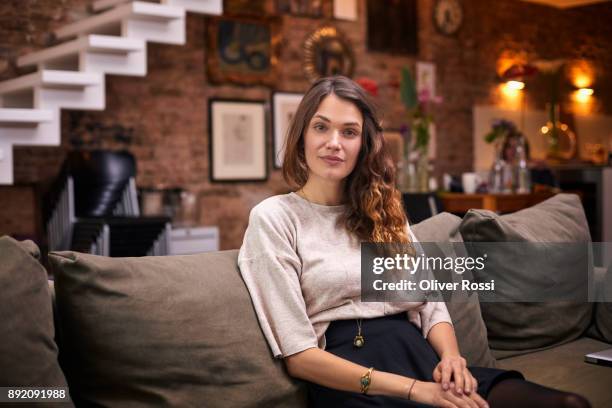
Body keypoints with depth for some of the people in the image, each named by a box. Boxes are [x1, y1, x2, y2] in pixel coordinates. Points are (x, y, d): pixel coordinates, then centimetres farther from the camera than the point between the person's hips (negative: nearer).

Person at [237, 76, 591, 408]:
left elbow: (432, 305, 15)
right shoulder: (275, 217, 0)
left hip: (423, 358, 7)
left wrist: (451, 358, -8)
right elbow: (298, 355, -8)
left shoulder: (383, 212, 19)